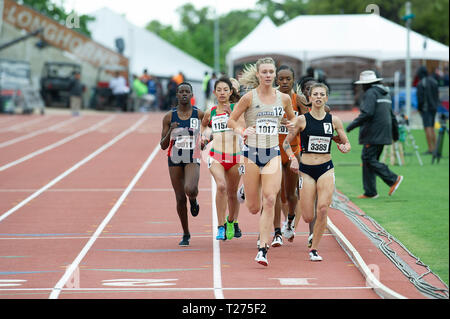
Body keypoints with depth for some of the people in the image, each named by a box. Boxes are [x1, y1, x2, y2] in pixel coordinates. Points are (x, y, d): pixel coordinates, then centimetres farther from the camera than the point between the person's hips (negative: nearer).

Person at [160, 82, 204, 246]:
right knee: (180, 199, 4)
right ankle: (186, 234, 19)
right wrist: (170, 131, -17)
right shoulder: (169, 117, -1)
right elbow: (163, 145, 0)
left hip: (192, 160, -1)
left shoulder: (199, 114, -2)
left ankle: (194, 200, 11)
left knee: (190, 190, -28)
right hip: (175, 160, 2)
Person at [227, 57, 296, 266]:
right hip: (251, 152, -1)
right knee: (253, 207, 3)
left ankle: (263, 249, -15)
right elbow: (231, 120, 3)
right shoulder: (249, 97, -3)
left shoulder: (284, 98, 5)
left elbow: (292, 120, 21)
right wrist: (242, 131, -15)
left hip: (273, 154, 1)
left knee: (269, 200, -16)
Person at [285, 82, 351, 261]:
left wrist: (344, 148, -10)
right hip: (306, 170, -1)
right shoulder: (302, 120, -1)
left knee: (323, 208, -18)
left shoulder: (334, 120, 4)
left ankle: (314, 249, -4)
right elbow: (286, 142, 6)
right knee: (308, 217, -4)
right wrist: (293, 158, -11)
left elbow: (346, 143, 13)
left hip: (326, 169, 1)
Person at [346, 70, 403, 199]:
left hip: (373, 134, -9)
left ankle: (393, 179, -14)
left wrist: (352, 125, -15)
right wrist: (395, 133, 28)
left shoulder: (370, 93, -9)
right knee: (368, 159, 10)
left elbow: (367, 114, -21)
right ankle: (370, 192, 7)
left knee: (369, 159, -9)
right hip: (383, 134, 9)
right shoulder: (385, 93, 19)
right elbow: (392, 115, 23)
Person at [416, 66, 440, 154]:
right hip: (434, 107, 7)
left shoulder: (421, 84, -13)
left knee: (427, 128, -6)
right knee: (432, 128, 15)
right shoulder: (434, 81, 8)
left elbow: (420, 98, -15)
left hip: (425, 108, -7)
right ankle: (435, 148, 14)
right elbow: (437, 95, 13)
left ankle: (430, 149, -9)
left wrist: (419, 108, -3)